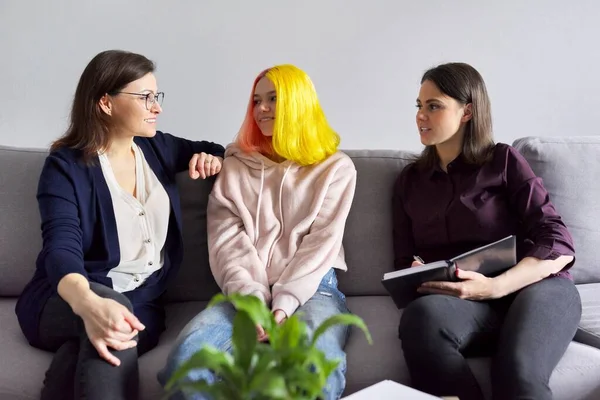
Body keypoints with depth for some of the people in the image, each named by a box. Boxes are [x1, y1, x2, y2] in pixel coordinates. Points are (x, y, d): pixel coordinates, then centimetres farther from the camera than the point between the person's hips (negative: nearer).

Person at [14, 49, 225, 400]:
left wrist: (213, 159, 0)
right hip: (66, 301, -2)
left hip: (140, 303, 3)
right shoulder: (66, 166, -8)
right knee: (110, 304, -38)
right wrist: (90, 304, -47)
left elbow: (214, 150, 28)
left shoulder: (157, 148, 8)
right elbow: (61, 249, -23)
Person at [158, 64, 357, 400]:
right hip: (247, 292, 2)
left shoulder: (336, 167, 10)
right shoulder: (236, 166, 16)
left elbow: (323, 243, -1)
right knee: (186, 360, -29)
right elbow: (226, 240, 3)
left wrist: (283, 305, -15)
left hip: (311, 289, -1)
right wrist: (252, 300, -14)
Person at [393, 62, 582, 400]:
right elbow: (405, 261, 16)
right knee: (422, 314, -34)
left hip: (534, 289, -3)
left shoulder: (503, 161, 6)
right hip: (461, 305, 3)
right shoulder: (410, 180, 19)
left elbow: (559, 246, -3)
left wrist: (494, 287, -19)